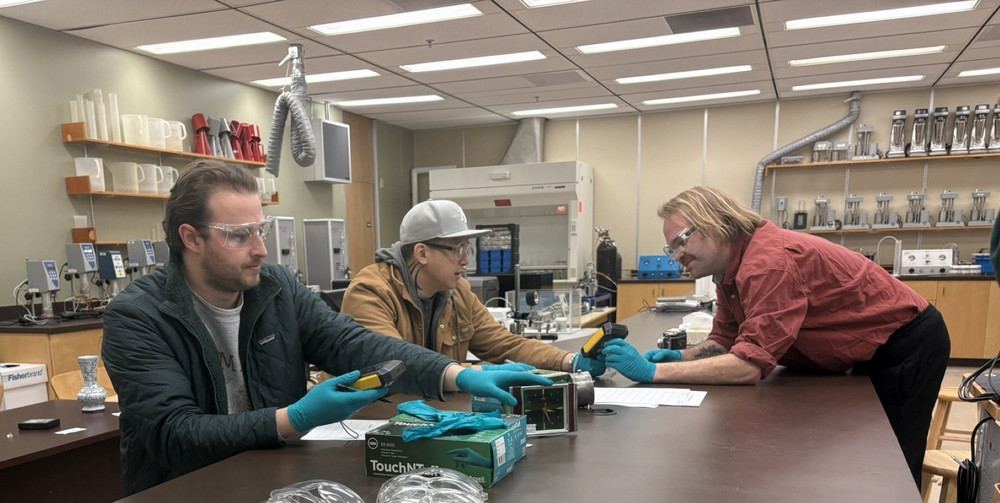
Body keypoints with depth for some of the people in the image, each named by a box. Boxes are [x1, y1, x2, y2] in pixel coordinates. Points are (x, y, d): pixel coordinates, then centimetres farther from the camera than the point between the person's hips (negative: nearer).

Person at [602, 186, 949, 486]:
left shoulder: (770, 260, -33)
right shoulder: (730, 266, -3)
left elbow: (750, 364, -38)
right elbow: (725, 340, 5)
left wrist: (655, 372, -38)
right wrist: (682, 356, -16)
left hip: (907, 345, -9)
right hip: (875, 349, 9)